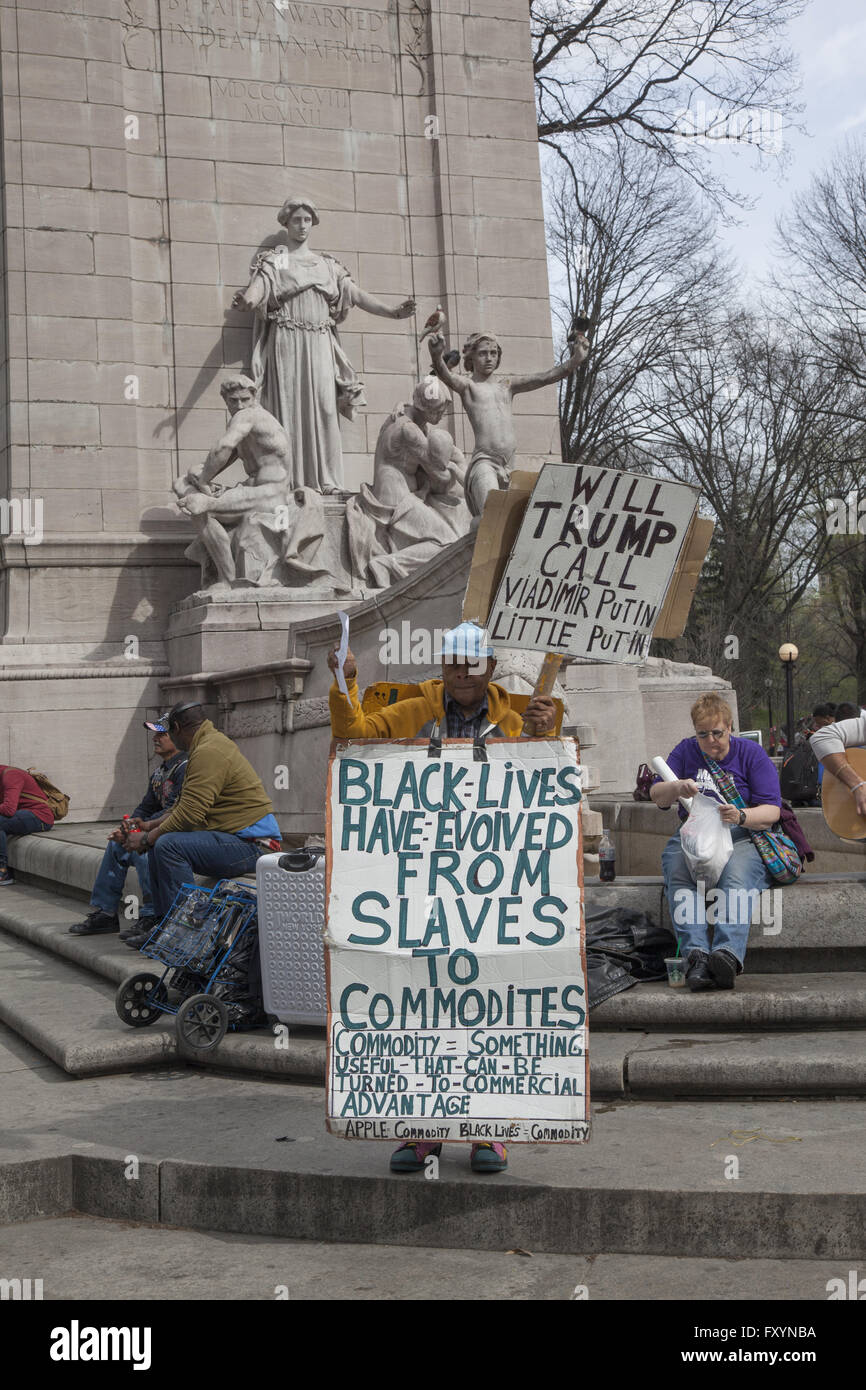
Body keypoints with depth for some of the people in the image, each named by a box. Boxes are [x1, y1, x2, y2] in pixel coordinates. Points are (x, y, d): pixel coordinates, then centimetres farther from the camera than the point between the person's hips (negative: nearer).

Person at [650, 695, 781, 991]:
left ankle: (728, 953, -57)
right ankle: (697, 955, -49)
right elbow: (656, 795, 6)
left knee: (736, 874, -37)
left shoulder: (751, 753, 7)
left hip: (742, 838, -2)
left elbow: (771, 811, -2)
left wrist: (741, 817, -24)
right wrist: (678, 787, -18)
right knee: (677, 873, -33)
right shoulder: (686, 751, 15)